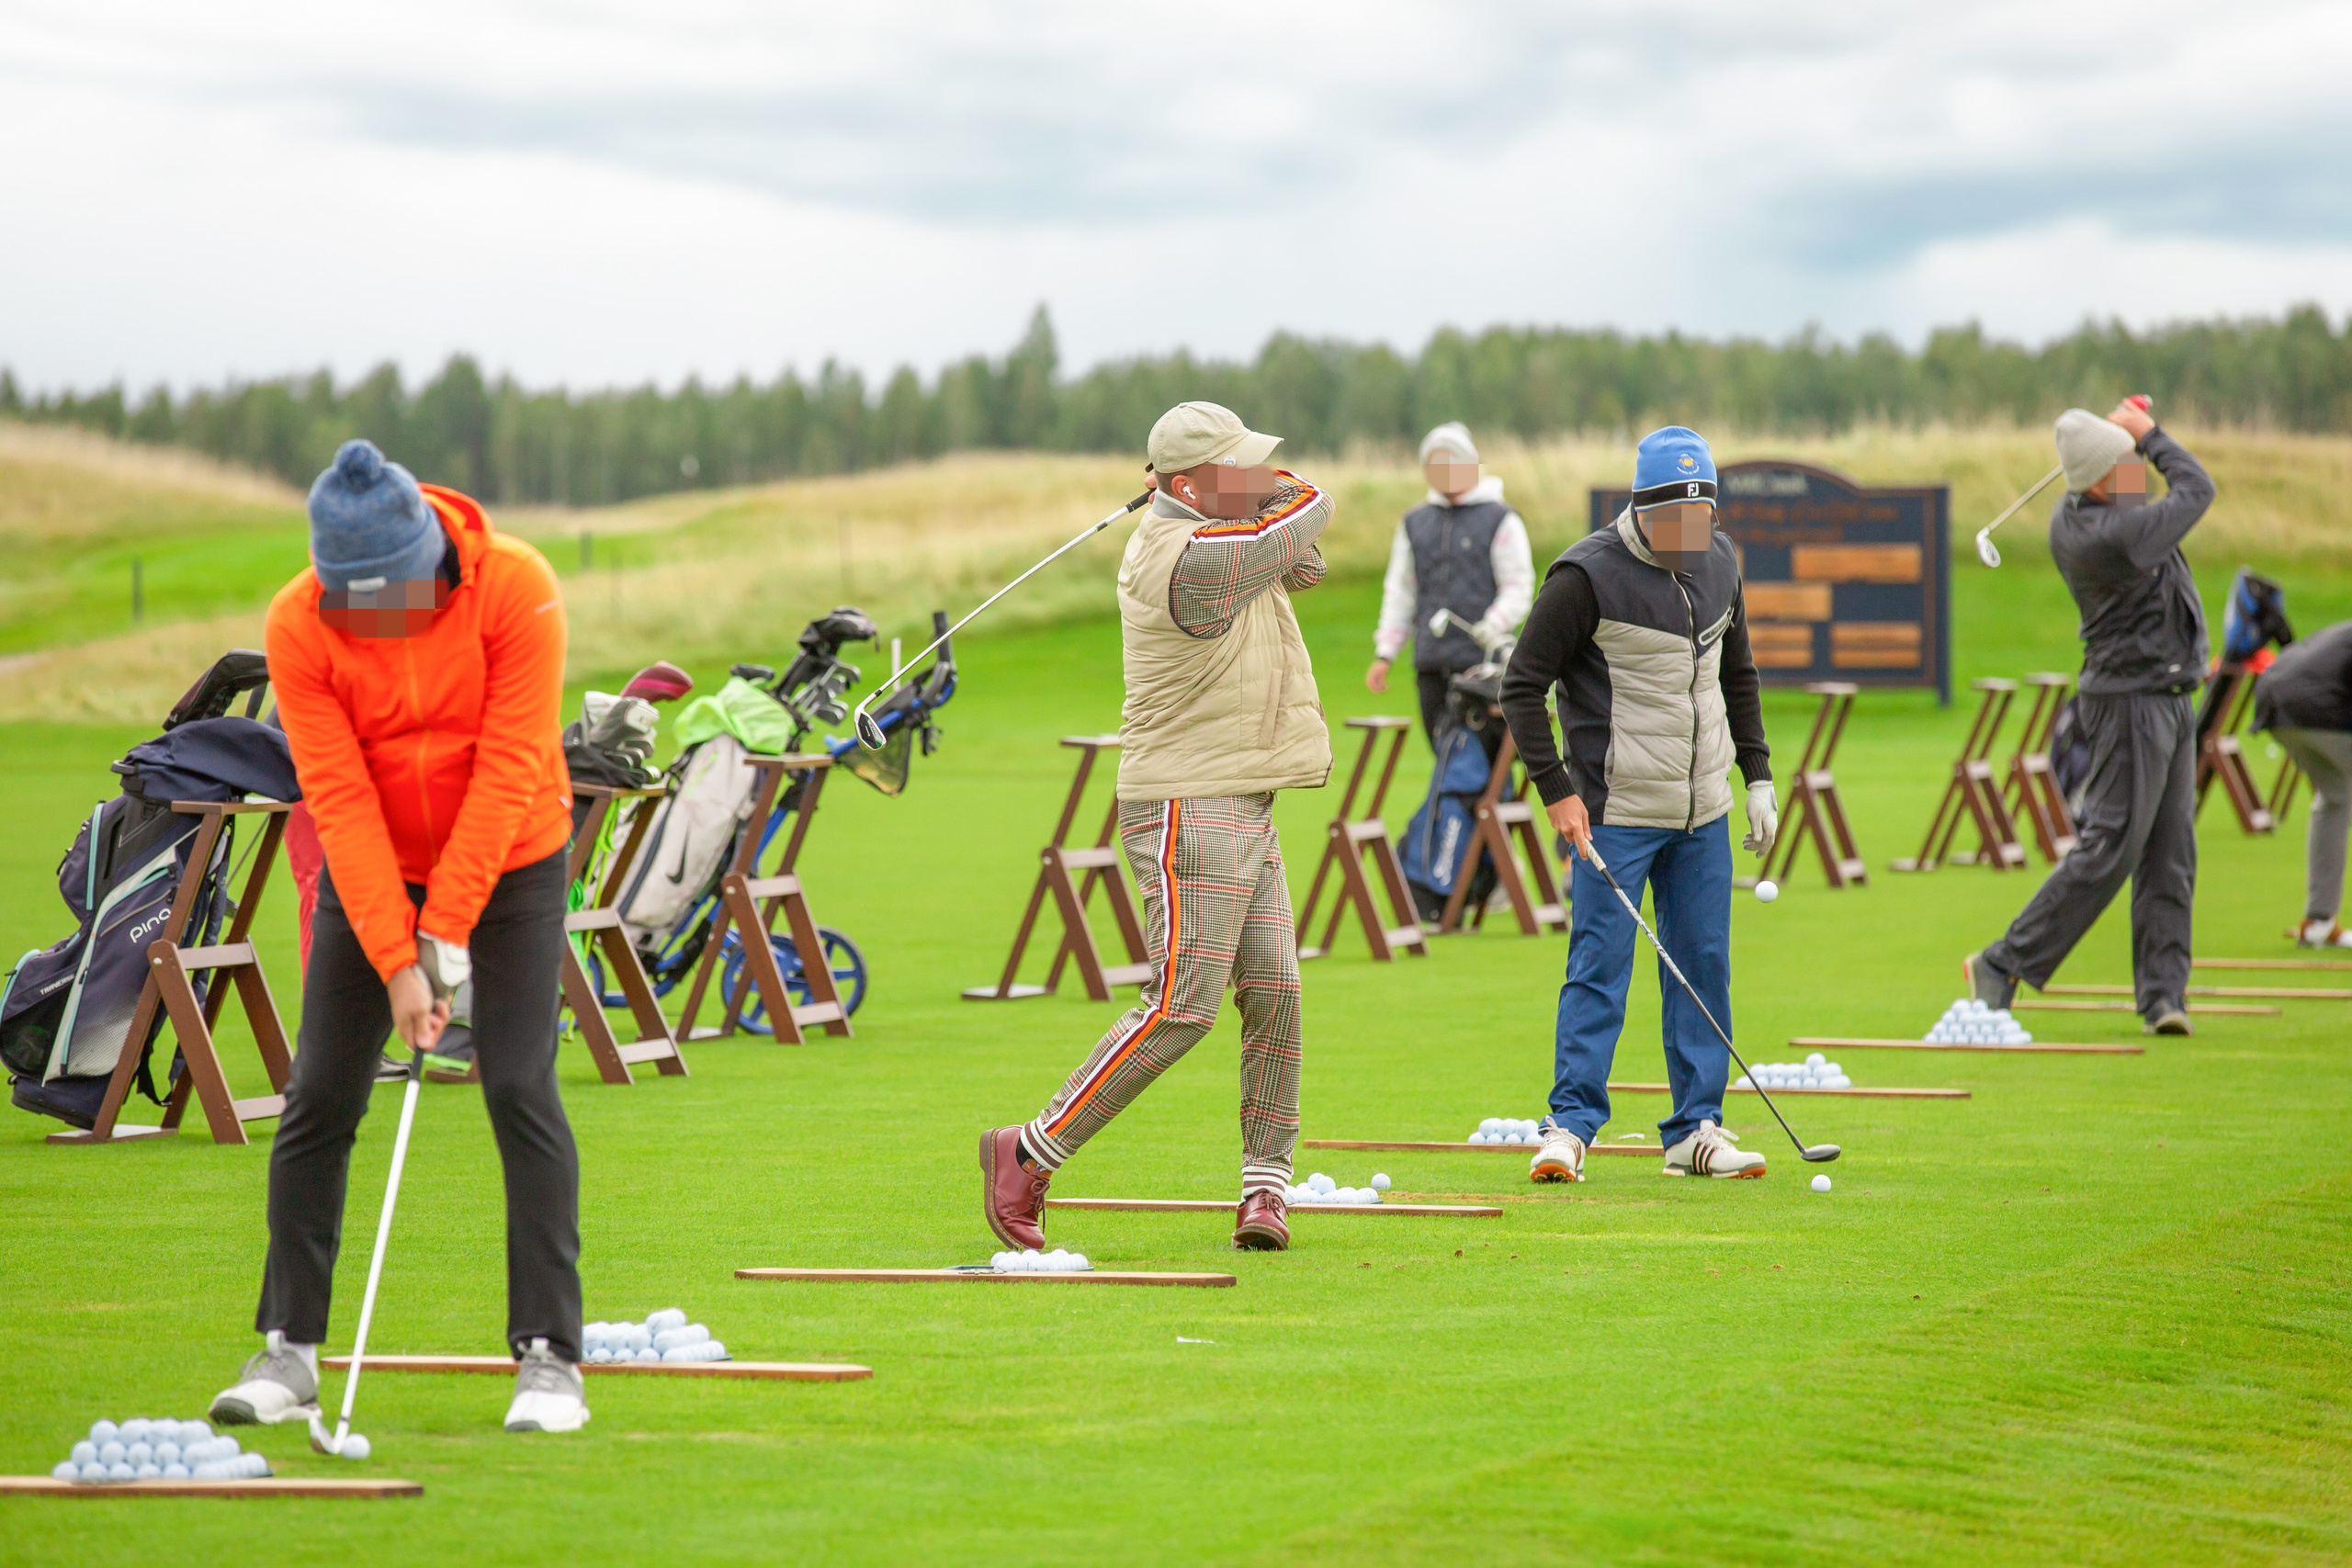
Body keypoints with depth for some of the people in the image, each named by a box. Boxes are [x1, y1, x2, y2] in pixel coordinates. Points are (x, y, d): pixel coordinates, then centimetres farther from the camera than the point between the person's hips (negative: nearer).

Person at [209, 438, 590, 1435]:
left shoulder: (517, 590, -23)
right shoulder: (297, 626, -18)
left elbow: (509, 772, -22)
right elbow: (339, 796, -19)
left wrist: (447, 934, -23)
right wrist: (395, 963, -23)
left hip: (508, 863, -2)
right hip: (370, 872, 2)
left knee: (520, 1090, -12)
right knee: (320, 1098, -3)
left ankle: (550, 1359, -9)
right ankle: (288, 1350, 7)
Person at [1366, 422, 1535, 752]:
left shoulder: (1500, 520, 2)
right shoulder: (1415, 523, 18)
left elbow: (1518, 588, -2)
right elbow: (1399, 593, 21)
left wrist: (1488, 633, -16)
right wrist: (1384, 654, 13)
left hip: (1482, 664, -5)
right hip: (1431, 667, 5)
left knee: (1487, 756, -10)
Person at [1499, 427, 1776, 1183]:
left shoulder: (1718, 562, 7)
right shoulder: (1589, 575, -13)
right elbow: (1523, 684, -10)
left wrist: (1758, 776, 14)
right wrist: (1556, 790, -15)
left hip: (1703, 810, 6)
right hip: (1615, 812, -6)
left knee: (1704, 964, 5)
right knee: (1599, 966, -8)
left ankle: (1696, 1130, 12)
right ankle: (1570, 1126, -2)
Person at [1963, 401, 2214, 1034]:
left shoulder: (2071, 517, 3)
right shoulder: (2114, 534, -24)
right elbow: (2196, 489, -13)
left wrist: (2126, 430, 6)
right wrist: (2149, 433, -1)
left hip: (2169, 702, 10)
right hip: (2132, 701, -10)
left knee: (2170, 857, 6)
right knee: (2108, 850, -8)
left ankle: (2162, 995, 4)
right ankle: (2003, 966, -2)